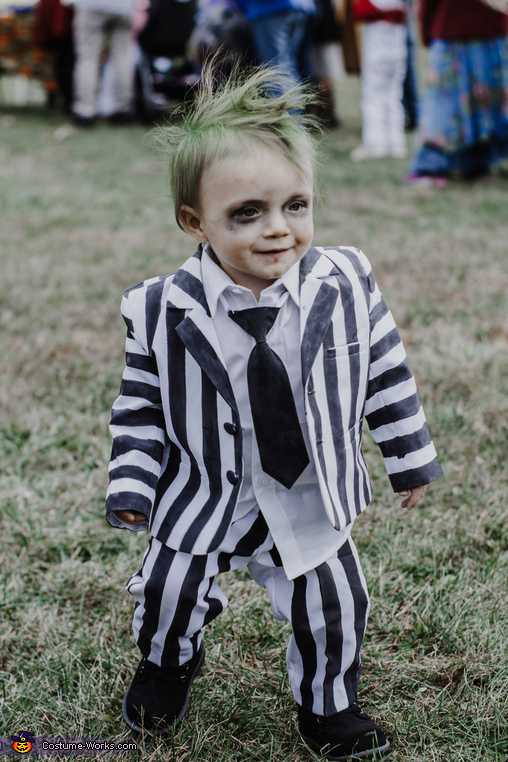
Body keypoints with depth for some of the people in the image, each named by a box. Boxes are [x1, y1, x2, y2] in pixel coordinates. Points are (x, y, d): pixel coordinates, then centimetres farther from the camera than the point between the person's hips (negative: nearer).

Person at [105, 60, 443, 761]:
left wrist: (411, 457, 3)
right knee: (168, 597, 17)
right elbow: (140, 404, -6)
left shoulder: (346, 287, -17)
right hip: (204, 498, 0)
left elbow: (386, 374, -4)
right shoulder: (163, 310, -20)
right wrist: (131, 485, -9)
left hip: (309, 502, 1)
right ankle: (168, 665, 52)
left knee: (333, 611, 12)